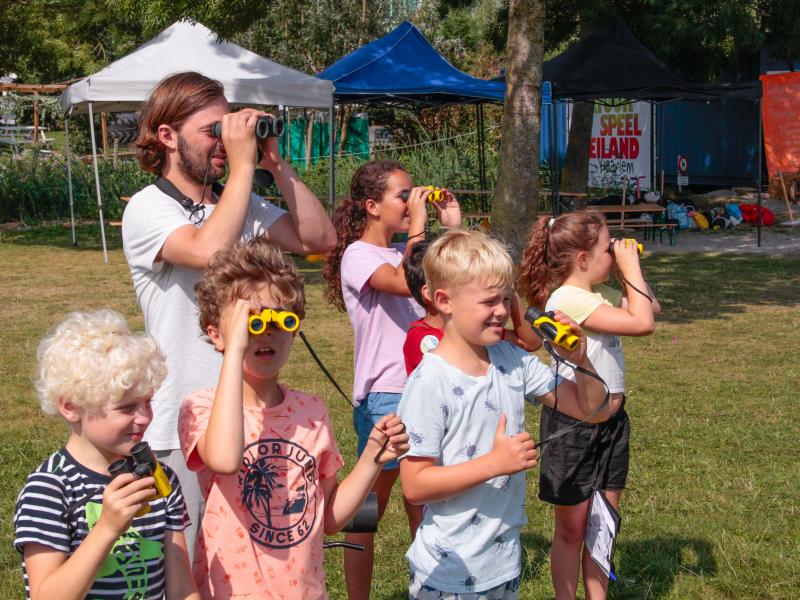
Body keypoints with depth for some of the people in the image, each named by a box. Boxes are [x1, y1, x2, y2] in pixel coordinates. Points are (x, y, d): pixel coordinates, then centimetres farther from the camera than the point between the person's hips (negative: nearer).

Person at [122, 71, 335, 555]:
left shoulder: (243, 205, 9)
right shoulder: (148, 208, -11)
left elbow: (320, 238, 2)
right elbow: (209, 250, -30)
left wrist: (277, 165, -5)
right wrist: (243, 164, -22)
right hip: (182, 425, -6)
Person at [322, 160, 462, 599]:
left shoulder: (407, 253, 12)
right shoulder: (358, 255, -11)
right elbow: (402, 283, -31)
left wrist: (452, 228, 4)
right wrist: (417, 224, -21)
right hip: (383, 397, -7)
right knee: (369, 509, 4)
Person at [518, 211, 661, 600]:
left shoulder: (599, 293, 6)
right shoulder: (567, 298, -22)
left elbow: (651, 307, 17)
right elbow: (642, 323, -26)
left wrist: (627, 269, 5)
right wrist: (630, 265, -17)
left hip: (610, 421, 8)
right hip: (572, 425, -8)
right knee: (571, 528, 7)